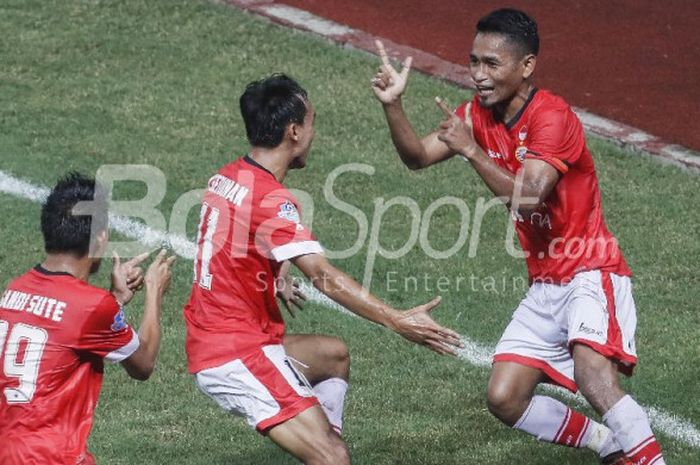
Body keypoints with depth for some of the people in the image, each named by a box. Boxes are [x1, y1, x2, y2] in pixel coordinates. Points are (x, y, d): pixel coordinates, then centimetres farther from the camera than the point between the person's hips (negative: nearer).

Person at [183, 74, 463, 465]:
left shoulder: (227, 179, 8)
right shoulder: (271, 199, -19)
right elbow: (325, 277, -27)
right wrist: (397, 321, -30)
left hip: (210, 344, 10)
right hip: (238, 358, -10)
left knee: (334, 354, 30)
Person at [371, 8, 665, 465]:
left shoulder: (553, 117, -19)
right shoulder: (479, 114, 4)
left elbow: (525, 197, -30)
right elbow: (417, 156, -5)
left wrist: (471, 150, -31)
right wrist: (393, 105, -19)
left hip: (590, 272, -8)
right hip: (544, 284, 8)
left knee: (592, 373, -32)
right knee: (504, 399, -1)